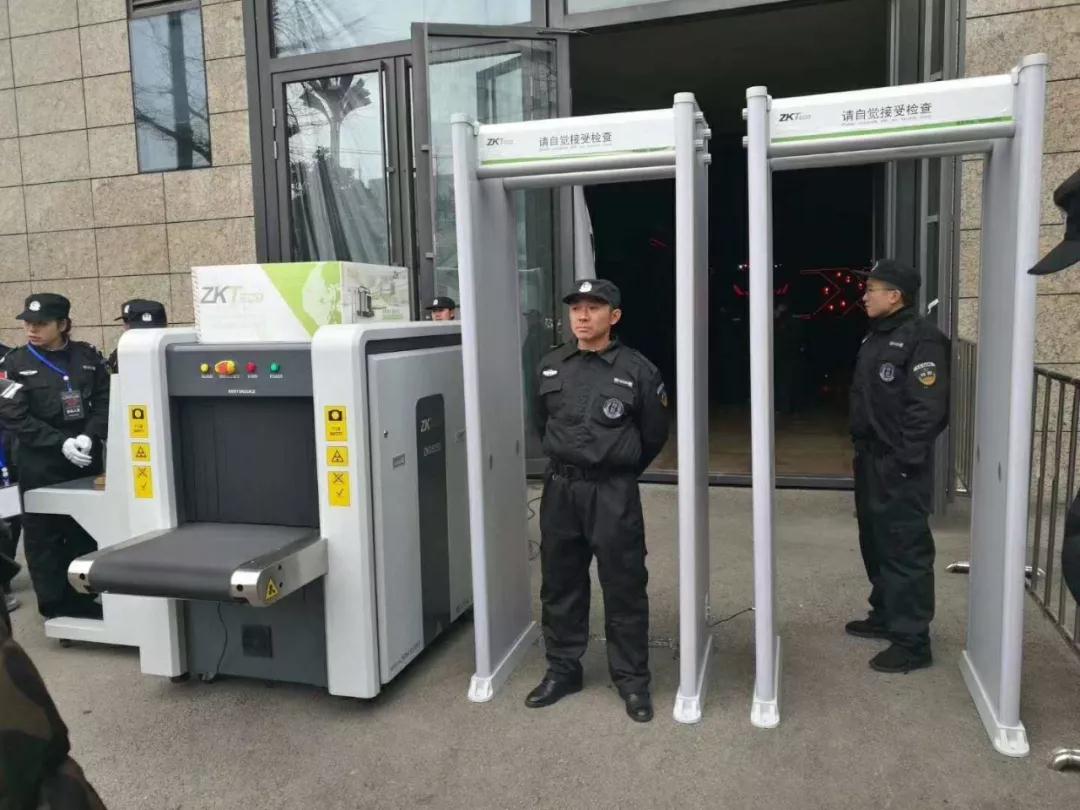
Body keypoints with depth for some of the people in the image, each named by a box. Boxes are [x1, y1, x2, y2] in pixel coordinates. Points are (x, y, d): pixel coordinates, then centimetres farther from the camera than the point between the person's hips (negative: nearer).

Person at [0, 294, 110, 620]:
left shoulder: (88, 356, 5)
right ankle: (56, 604, 14)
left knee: (86, 532, 7)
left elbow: (104, 401, 3)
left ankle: (81, 599, 19)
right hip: (40, 466, -2)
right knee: (44, 536, 3)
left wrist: (89, 437, -15)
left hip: (86, 460, 2)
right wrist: (61, 444, -17)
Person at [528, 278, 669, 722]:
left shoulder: (637, 369, -8)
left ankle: (632, 680, 20)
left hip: (613, 493, -4)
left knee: (624, 588, 4)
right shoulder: (550, 366, 4)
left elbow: (654, 434, 3)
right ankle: (563, 669, 30)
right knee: (560, 584, 13)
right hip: (560, 488, 4)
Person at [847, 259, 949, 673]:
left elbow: (927, 406, -21)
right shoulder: (876, 337, 15)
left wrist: (905, 460, -21)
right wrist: (861, 448, 17)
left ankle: (912, 640, 5)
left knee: (905, 549, -4)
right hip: (870, 460, 10)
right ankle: (884, 616, 34)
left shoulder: (921, 339, -15)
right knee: (875, 542, 19)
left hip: (899, 467, -10)